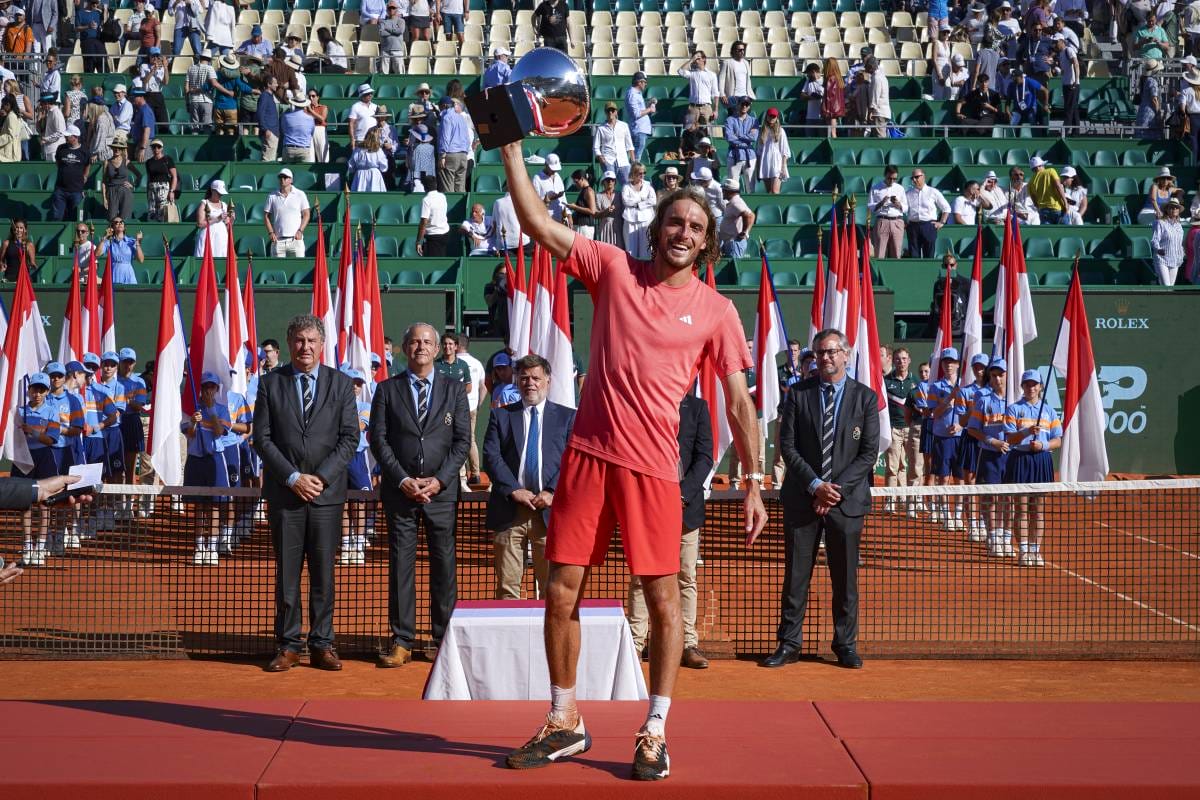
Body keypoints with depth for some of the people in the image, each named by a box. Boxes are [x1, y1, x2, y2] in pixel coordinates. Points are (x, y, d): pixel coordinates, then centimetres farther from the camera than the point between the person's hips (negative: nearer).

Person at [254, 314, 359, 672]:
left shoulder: (341, 384, 6)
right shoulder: (270, 383, 5)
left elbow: (350, 438, 1)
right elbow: (262, 437, 1)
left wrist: (321, 477, -10)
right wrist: (292, 477, -9)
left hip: (327, 492, 0)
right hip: (283, 492, 0)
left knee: (323, 573, 4)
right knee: (286, 573, 3)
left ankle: (322, 645, 11)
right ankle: (288, 646, 10)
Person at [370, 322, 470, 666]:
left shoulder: (454, 390, 8)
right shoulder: (387, 390, 8)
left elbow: (462, 440, 3)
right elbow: (378, 440, 2)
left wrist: (439, 480, -8)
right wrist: (403, 480, -9)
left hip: (442, 490, 0)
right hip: (400, 490, 0)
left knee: (443, 565, 2)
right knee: (400, 564, 0)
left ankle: (443, 639, 9)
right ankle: (402, 641, 4)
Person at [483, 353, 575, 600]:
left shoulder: (567, 417, 11)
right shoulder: (501, 416, 13)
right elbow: (491, 457, 2)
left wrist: (552, 492, -12)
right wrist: (514, 490, -11)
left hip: (549, 511, -1)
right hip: (509, 512, 1)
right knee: (507, 587, 2)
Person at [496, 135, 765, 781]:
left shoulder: (715, 310, 4)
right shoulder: (614, 268, 7)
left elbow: (739, 400, 4)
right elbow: (538, 225, 2)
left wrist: (753, 483, -2)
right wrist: (512, 151, -5)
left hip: (654, 466, -1)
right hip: (587, 453, 2)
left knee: (663, 599, -1)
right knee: (561, 592, 4)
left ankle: (654, 732, 13)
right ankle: (565, 724, 20)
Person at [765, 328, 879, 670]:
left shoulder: (865, 397, 3)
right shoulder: (797, 394, 5)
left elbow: (869, 452, -1)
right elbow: (788, 446, 0)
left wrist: (837, 489, -10)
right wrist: (815, 485, -11)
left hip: (847, 499, 0)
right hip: (802, 499, 1)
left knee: (845, 577, 5)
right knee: (795, 574, 3)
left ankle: (846, 645, 15)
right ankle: (789, 644, 10)